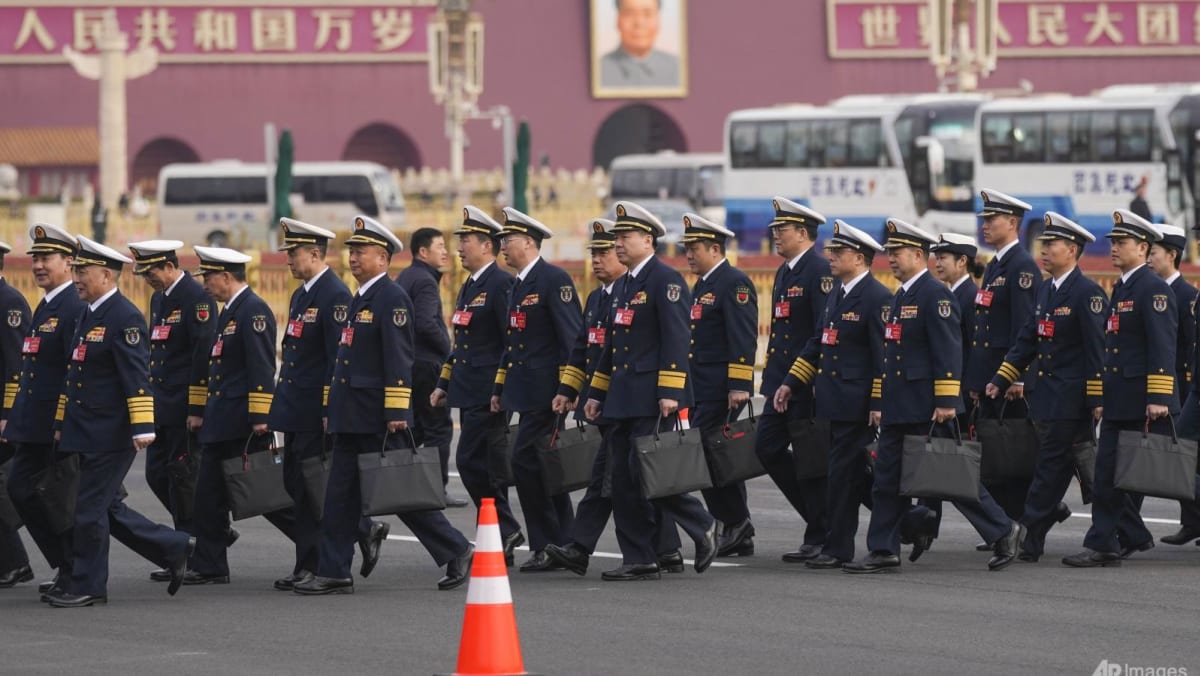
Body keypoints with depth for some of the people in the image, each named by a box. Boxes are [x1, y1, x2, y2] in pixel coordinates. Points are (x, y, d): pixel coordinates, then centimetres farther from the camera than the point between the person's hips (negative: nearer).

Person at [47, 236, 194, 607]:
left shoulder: (125, 317, -14)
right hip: (86, 433, 9)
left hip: (110, 434, -9)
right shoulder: (88, 315, 14)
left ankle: (87, 585, 6)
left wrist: (142, 428, -23)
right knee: (107, 507, 12)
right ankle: (174, 549, 21)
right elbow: (74, 374, 21)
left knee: (90, 509, -4)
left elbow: (137, 377, -19)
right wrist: (62, 421, 21)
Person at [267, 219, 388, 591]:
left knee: (309, 487, -5)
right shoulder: (300, 295, 17)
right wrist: (281, 402, 20)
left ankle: (310, 567, 3)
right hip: (296, 410, 10)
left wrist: (329, 410, -20)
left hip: (316, 412, -10)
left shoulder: (335, 295, -13)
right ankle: (364, 530, 18)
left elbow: (339, 357, -18)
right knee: (296, 483, 10)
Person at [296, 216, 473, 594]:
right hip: (353, 418, 9)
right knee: (341, 495, 6)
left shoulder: (392, 299, -12)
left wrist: (397, 413, -22)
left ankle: (456, 553, 7)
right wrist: (335, 409, 21)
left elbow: (399, 360, -18)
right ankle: (334, 574, 6)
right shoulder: (360, 300, 17)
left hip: (379, 420, -9)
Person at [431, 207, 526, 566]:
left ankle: (503, 531, -5)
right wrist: (444, 384, 19)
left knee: (471, 462, -13)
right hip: (470, 393, 10)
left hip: (488, 393, -10)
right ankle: (503, 538, 14)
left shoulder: (501, 284, -11)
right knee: (487, 465, 10)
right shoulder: (468, 287, 18)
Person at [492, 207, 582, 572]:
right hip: (525, 389, 9)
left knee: (525, 460, -13)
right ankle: (560, 545, 15)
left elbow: (571, 337, -16)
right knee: (545, 465, 11)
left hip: (545, 391, -9)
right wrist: (499, 389, 20)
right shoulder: (518, 285, 17)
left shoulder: (555, 280, -11)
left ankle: (547, 545, -7)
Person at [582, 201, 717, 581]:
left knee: (645, 469, -14)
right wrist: (596, 392, 21)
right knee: (623, 477, 5)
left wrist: (670, 392, -22)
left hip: (652, 397, -9)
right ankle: (638, 560, 7)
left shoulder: (666, 280, -9)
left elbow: (676, 338, -16)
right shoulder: (625, 284, 19)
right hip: (624, 399, 9)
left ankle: (701, 527, 3)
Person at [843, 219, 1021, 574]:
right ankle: (883, 551, 9)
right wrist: (884, 403, 22)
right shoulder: (901, 297, 16)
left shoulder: (935, 294, -13)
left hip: (927, 409, -9)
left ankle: (1003, 532, 7)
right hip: (899, 408, 9)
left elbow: (949, 350, -19)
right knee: (888, 478, 6)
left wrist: (946, 401, -23)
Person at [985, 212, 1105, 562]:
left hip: (1071, 399, -8)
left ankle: (1030, 541, -6)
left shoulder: (1087, 293, -11)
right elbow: (1027, 340, 18)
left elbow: (1098, 350, -14)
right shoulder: (1046, 291, 15)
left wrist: (1098, 401, -16)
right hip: (1046, 395, 8)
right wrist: (999, 381, 11)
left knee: (1050, 468, -6)